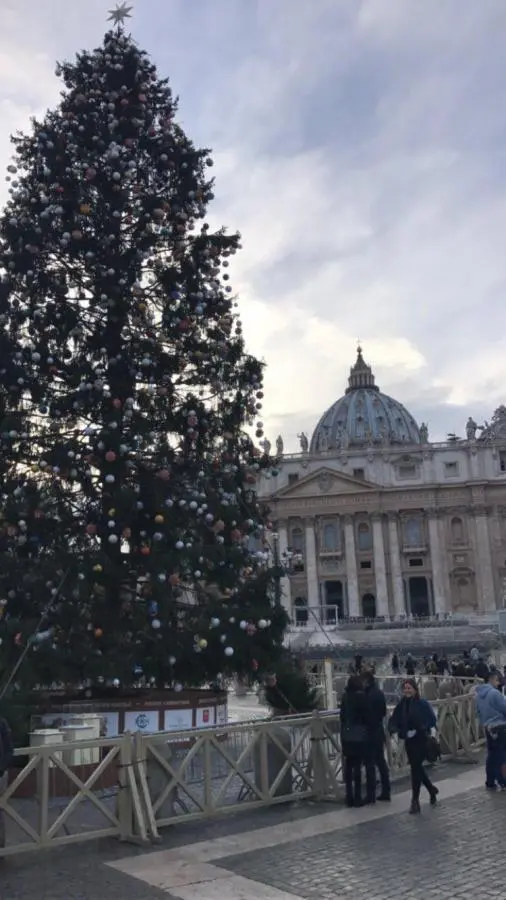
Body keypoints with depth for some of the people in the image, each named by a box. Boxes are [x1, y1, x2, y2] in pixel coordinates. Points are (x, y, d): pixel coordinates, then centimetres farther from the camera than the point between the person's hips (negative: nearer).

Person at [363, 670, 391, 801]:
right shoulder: (379, 693, 7)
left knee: (370, 762, 0)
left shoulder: (369, 695, -20)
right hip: (379, 730, 8)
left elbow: (367, 713, -20)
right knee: (380, 761, 14)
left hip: (370, 731, -8)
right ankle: (386, 792, 19)